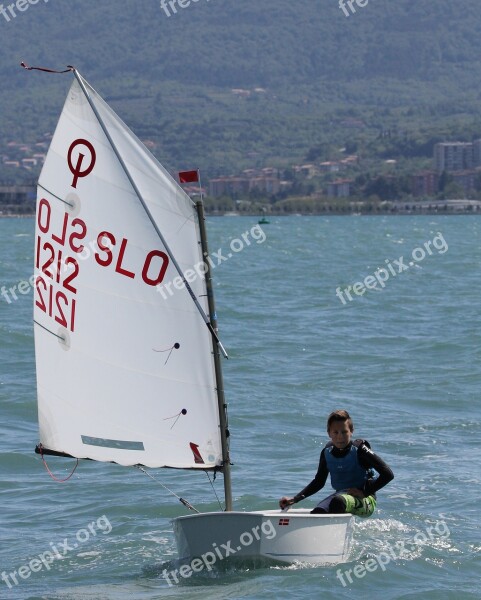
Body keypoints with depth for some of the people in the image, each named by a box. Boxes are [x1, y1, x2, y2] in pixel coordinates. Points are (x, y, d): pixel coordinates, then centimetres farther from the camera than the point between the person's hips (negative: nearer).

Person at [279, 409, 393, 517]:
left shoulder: (359, 450, -11)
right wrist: (294, 500, 8)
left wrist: (365, 493, -16)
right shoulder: (327, 452, 5)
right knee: (317, 513, -27)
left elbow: (388, 474, -14)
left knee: (338, 501, -38)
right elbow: (318, 482, 18)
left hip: (365, 502, -5)